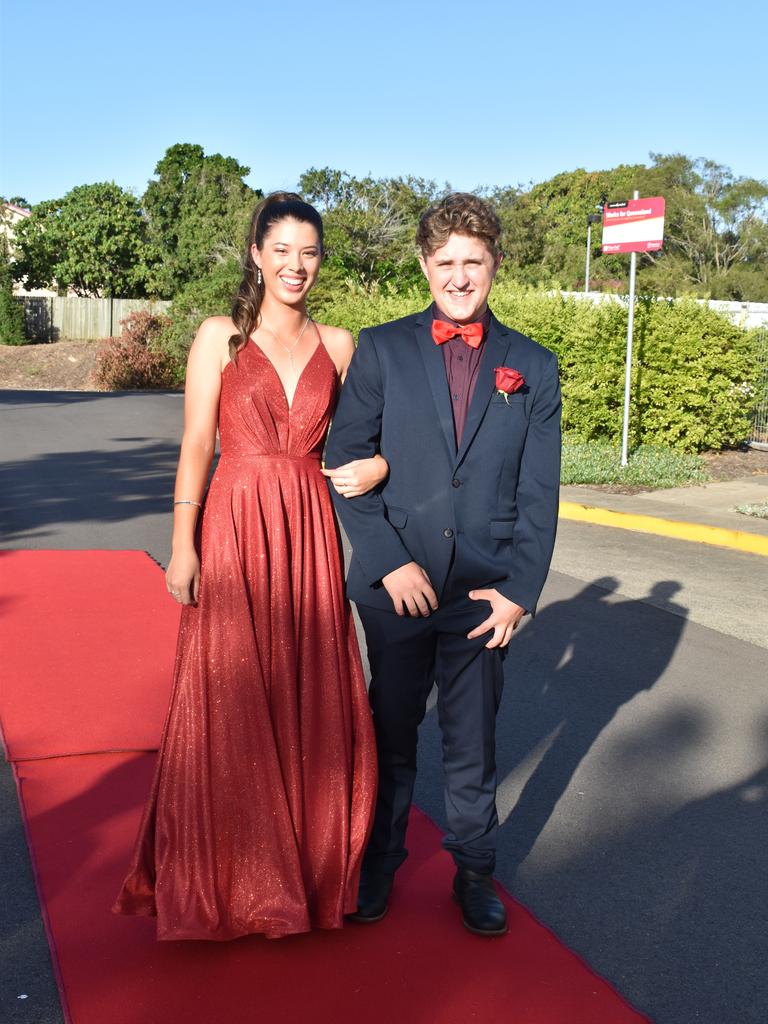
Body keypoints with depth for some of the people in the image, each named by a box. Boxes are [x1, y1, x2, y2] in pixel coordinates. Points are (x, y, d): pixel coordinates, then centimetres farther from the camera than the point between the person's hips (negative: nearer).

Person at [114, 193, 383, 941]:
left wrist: (377, 465, -6)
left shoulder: (337, 345, 9)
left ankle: (307, 864, 26)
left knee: (311, 698, 8)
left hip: (310, 534, 3)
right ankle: (227, 880, 21)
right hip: (234, 531, -3)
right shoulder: (220, 338, 0)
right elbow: (195, 447, -3)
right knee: (229, 702, 2)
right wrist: (182, 547, -8)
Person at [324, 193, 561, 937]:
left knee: (473, 742, 12)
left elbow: (539, 493, 3)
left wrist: (519, 589, -5)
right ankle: (378, 862, 33)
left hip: (485, 593, 1)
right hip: (396, 587, 0)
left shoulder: (532, 367, 4)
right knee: (390, 734, 14)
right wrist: (389, 563, -11)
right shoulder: (379, 350, 0)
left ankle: (474, 870, 31)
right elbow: (345, 464, -3)